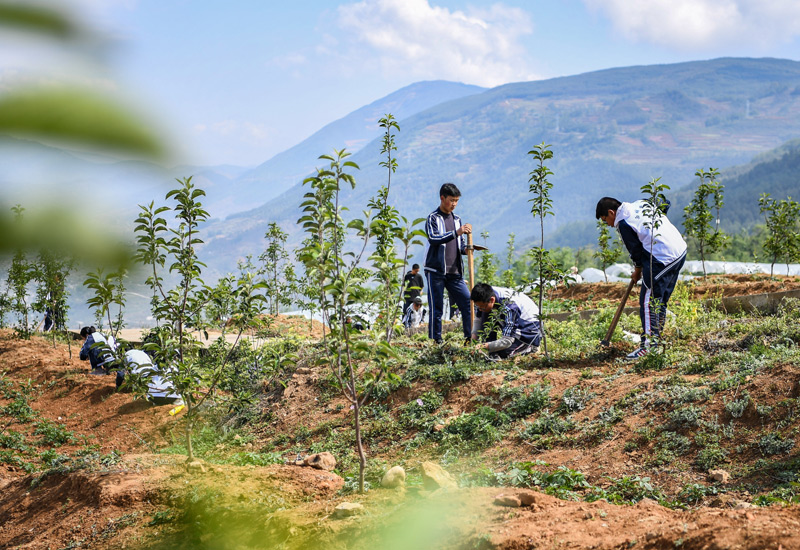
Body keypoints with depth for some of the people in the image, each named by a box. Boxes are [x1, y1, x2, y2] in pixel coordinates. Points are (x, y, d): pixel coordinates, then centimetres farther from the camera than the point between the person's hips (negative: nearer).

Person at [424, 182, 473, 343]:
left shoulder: (457, 219, 17)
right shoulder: (433, 218, -2)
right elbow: (433, 238, -19)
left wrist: (465, 249, -1)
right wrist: (456, 233, -30)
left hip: (454, 272, 5)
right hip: (436, 271, -5)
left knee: (468, 303, -2)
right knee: (436, 308, -3)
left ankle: (470, 338, 3)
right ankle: (436, 341, 3)